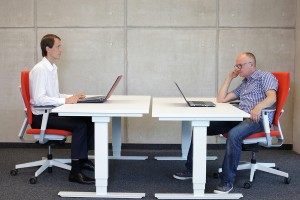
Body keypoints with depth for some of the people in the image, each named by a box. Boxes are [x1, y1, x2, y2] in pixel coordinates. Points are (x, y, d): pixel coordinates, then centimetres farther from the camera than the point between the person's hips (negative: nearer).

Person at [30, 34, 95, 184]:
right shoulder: (40, 69, -16)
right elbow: (39, 99, -25)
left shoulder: (52, 68, 13)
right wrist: (66, 101, -25)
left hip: (52, 113, 9)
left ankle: (83, 159, 13)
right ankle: (75, 172, -19)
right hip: (41, 117, -9)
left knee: (88, 120, -1)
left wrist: (72, 96, 4)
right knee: (80, 125, -23)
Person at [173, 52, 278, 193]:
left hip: (257, 119, -7)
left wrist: (259, 106, -35)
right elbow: (221, 99, 24)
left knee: (233, 134, -39)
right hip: (239, 118, 7)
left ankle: (227, 180, -30)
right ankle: (191, 169, 0)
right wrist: (230, 77, 22)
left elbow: (272, 97, -14)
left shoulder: (265, 76, 7)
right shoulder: (244, 84, 29)